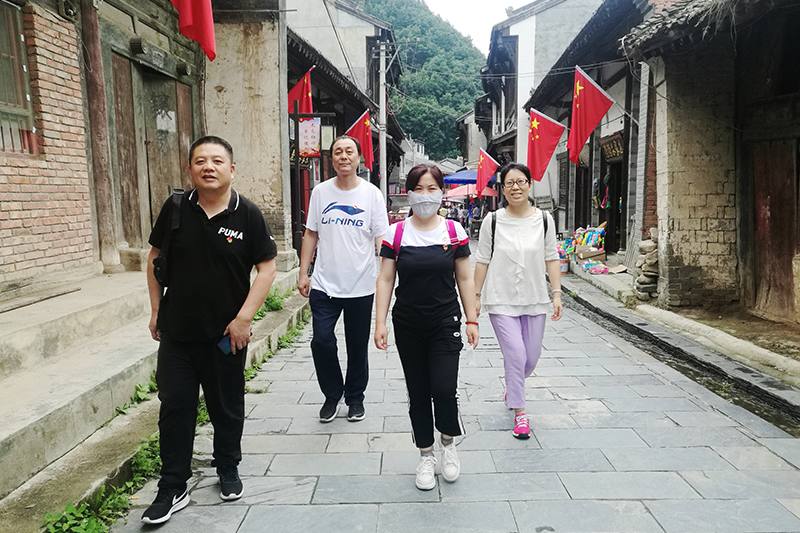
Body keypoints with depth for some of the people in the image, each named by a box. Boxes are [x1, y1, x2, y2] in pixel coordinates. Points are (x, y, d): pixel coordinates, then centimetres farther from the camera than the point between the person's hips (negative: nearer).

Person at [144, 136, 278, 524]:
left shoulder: (248, 214, -7)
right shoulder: (176, 209, -1)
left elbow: (267, 267, -7)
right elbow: (155, 259, 9)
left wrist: (243, 318, -13)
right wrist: (156, 311, 6)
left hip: (227, 334, -1)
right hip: (177, 333, 2)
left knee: (227, 407, 13)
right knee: (175, 408, 5)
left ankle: (228, 470, 36)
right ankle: (172, 489, 20)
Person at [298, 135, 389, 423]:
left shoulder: (371, 194, -2)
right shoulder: (320, 192, 4)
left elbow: (381, 239, -2)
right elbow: (311, 234, 9)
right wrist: (303, 273, 4)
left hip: (361, 286, -1)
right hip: (324, 284, 1)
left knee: (357, 346, 10)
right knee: (321, 341, -5)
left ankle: (355, 397, 31)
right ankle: (332, 395, 19)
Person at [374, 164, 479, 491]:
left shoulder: (454, 231, 0)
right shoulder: (396, 234, -1)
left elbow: (464, 279, 4)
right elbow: (385, 280, 0)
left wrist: (472, 320, 2)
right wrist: (380, 323, -6)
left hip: (445, 324, -1)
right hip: (407, 326, 1)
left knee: (444, 390, -10)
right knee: (418, 394, 9)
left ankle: (448, 442, 21)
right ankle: (426, 456, 27)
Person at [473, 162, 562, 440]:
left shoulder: (544, 219, 2)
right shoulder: (492, 221, -3)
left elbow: (551, 258, 5)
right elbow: (482, 260, 2)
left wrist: (557, 294, -1)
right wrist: (476, 296, 2)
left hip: (534, 300, 3)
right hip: (501, 301, -2)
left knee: (531, 357, 10)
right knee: (515, 354, -8)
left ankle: (512, 388, 41)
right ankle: (519, 412, 7)